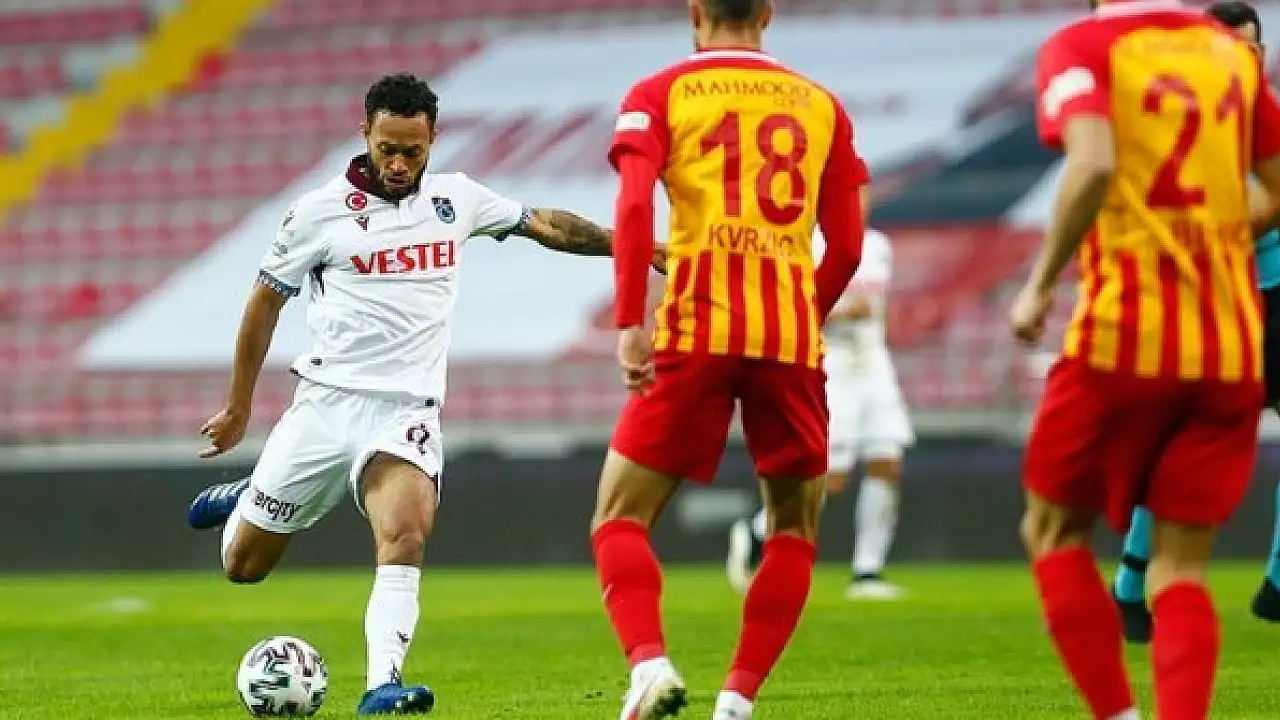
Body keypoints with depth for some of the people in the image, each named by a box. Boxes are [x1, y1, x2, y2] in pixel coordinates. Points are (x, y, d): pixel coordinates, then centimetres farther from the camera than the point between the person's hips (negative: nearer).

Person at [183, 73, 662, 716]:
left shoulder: (454, 198, 6)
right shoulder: (320, 213, -2)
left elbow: (546, 225, 18)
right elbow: (265, 301, 8)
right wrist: (238, 409, 11)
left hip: (408, 410, 1)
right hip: (328, 399, -1)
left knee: (404, 540, -27)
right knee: (243, 567, 7)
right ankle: (244, 502, 40)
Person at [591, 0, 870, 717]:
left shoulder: (659, 95, 8)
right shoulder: (821, 105, 15)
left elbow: (635, 208, -8)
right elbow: (847, 247, 12)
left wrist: (630, 324, -11)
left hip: (695, 334, -2)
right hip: (793, 340, 2)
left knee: (620, 517, 6)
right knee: (795, 526, 18)